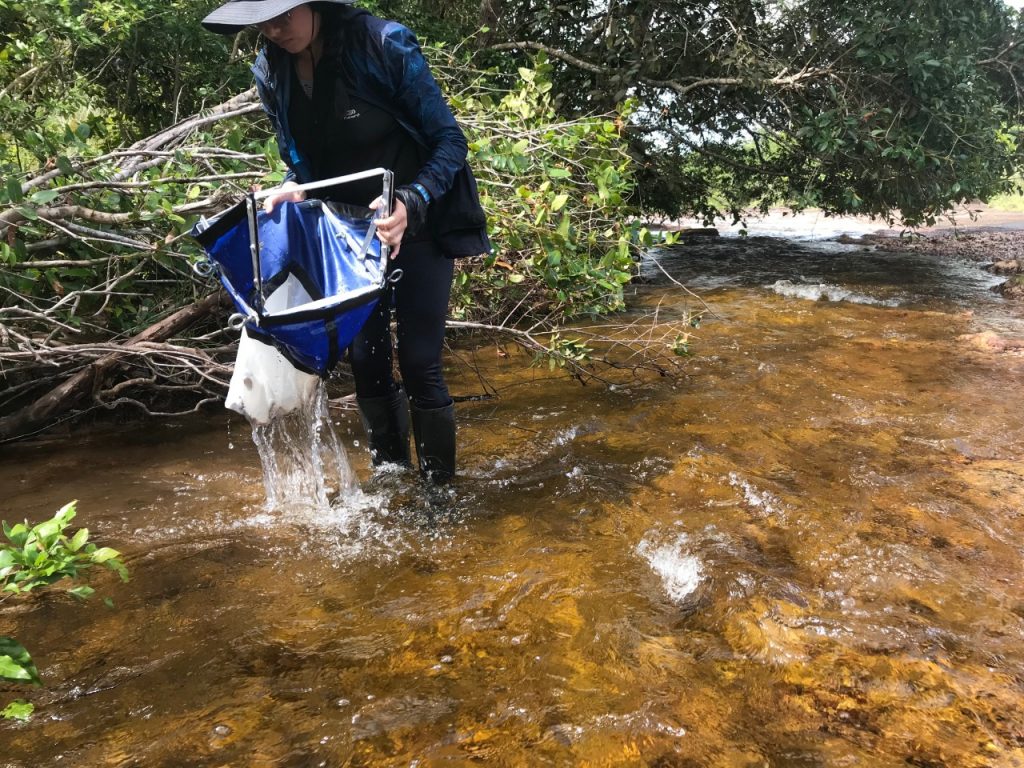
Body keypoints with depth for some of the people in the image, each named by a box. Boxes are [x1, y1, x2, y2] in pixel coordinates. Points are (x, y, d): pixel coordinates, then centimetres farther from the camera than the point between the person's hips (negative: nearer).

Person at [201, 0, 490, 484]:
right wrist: (291, 189, -15)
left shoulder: (384, 44, -20)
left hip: (417, 226, -4)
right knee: (366, 360, 4)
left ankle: (440, 490, 11)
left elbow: (449, 140, -16)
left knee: (418, 364, -7)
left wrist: (410, 202, -32)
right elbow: (302, 162, 8)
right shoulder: (270, 73, -5)